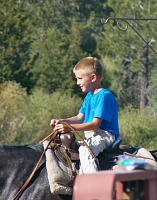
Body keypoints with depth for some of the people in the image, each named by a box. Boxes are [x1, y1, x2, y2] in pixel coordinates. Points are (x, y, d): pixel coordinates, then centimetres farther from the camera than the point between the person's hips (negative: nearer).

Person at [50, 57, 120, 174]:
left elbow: (95, 124, -24)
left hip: (105, 135, -11)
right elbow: (80, 118, 16)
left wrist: (70, 127, -30)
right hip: (91, 136, 11)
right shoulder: (89, 96, 16)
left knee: (85, 150, -36)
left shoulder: (104, 96, -17)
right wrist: (61, 122, -1)